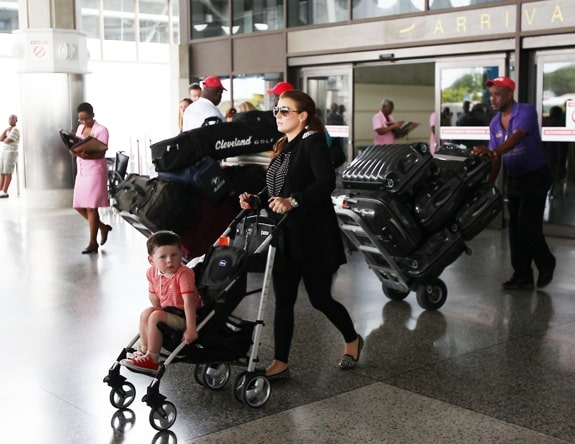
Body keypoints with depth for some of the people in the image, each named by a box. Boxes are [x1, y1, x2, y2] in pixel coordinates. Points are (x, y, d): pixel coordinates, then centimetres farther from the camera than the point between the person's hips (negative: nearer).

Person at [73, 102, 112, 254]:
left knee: (91, 207, -7)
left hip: (95, 170, -7)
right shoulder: (80, 128, 14)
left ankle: (93, 243, 2)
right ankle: (103, 227, 25)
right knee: (78, 206, 7)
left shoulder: (101, 130, -7)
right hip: (81, 170, 8)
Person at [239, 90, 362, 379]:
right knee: (283, 300, 7)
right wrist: (255, 200, 1)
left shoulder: (313, 142, -12)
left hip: (313, 238, -7)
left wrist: (293, 201, -35)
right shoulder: (284, 147, 14)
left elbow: (327, 181, -26)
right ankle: (280, 363, 14)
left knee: (320, 299, 5)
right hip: (285, 237, 8)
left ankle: (352, 340, 31)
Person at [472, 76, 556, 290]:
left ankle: (546, 264, 15)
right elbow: (496, 159, 5)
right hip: (513, 179, 7)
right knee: (515, 229, 4)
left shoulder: (526, 111, -16)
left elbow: (516, 137, -34)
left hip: (535, 177, -7)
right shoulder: (495, 123, 4)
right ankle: (522, 277, 11)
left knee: (528, 227, -10)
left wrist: (493, 152, -50)